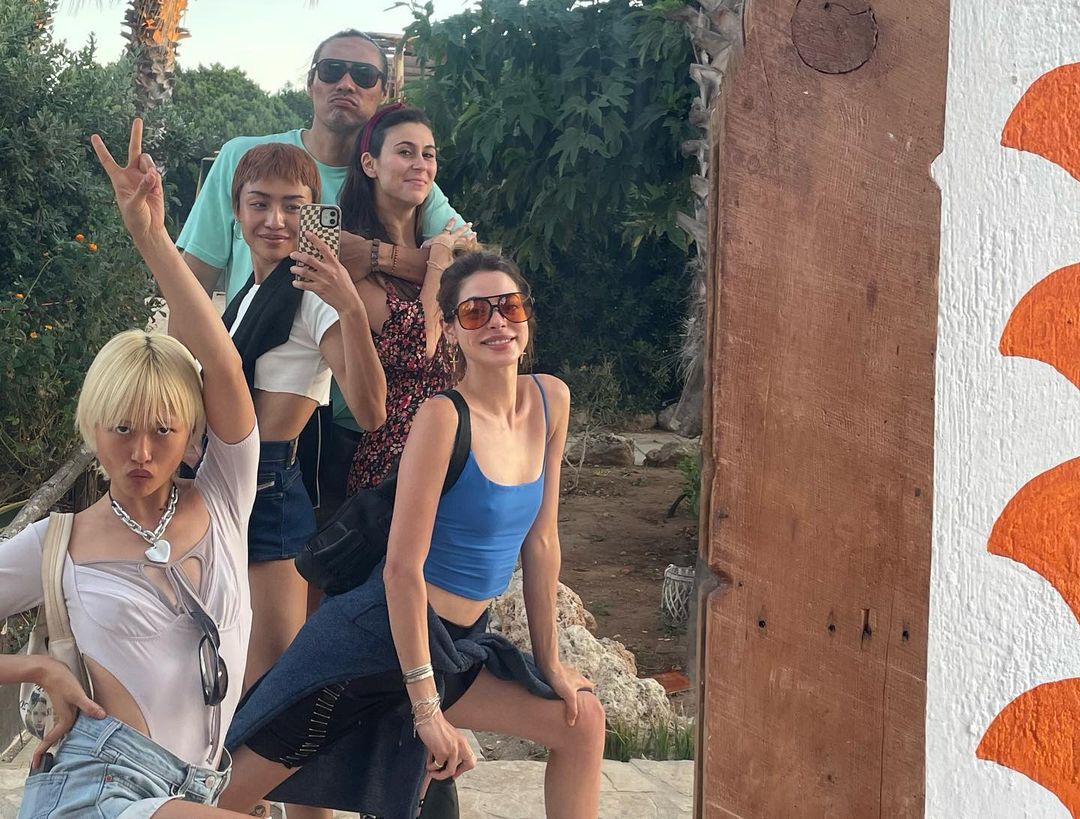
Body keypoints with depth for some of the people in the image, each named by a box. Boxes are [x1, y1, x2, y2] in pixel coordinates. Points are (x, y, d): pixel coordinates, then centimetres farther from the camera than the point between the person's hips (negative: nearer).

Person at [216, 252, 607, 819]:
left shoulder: (551, 401, 2)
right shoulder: (444, 415, -19)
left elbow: (541, 542, 9)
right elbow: (403, 567, -20)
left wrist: (548, 662, 12)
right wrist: (427, 707, -20)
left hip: (458, 644, 8)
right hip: (380, 635, -8)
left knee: (581, 718, 13)